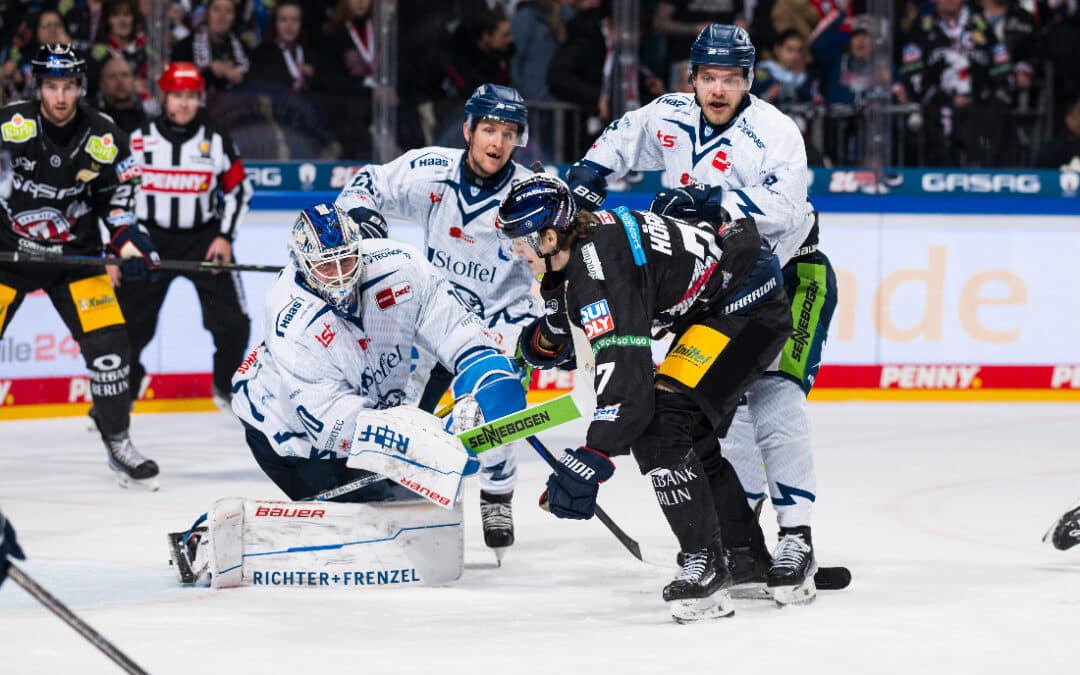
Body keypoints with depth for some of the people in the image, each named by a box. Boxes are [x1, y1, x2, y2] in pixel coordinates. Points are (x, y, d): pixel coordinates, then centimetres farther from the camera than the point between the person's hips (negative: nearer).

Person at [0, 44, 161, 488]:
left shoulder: (104, 139, -6)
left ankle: (118, 443, 8)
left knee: (107, 342, -7)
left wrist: (130, 241, -6)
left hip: (75, 255, 2)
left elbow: (117, 197, 7)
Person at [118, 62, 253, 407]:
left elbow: (238, 189, 8)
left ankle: (229, 387, 15)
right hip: (149, 239, -1)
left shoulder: (217, 142, -1)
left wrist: (225, 236, -1)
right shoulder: (139, 141, -4)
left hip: (204, 239, 1)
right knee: (130, 323, -3)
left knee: (232, 322, -5)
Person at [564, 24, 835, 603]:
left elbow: (782, 206, -37)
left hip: (791, 277, -6)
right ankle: (741, 537, 7)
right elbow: (620, 139, 18)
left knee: (774, 398, -20)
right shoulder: (670, 119, -3)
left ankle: (796, 539, -21)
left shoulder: (773, 132, -22)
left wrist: (714, 203, -41)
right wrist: (588, 178, 4)